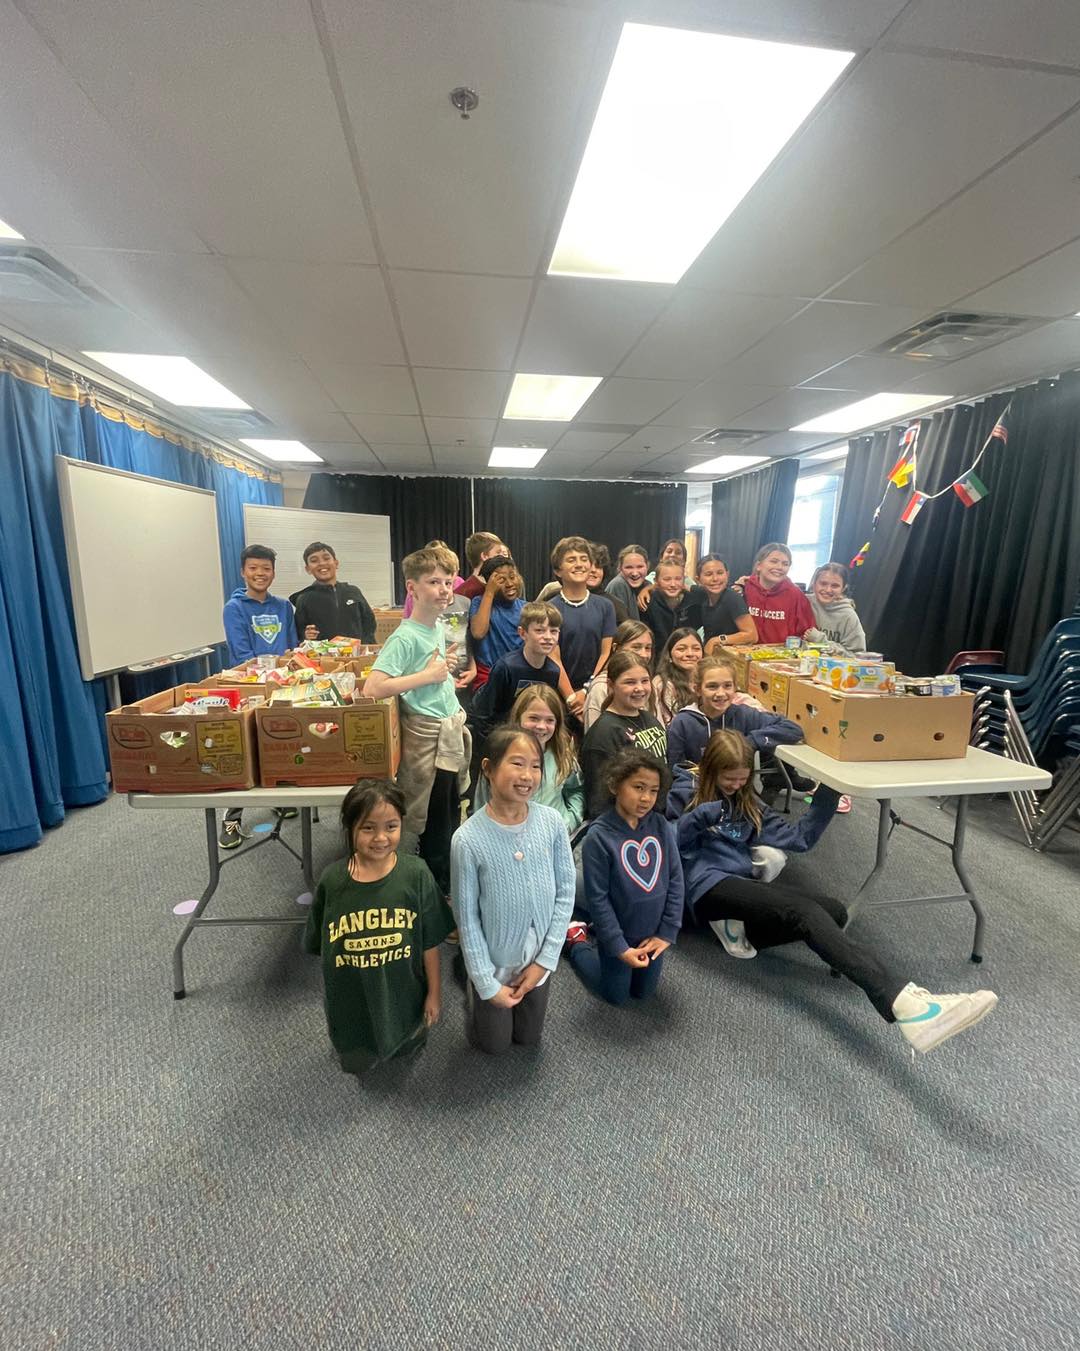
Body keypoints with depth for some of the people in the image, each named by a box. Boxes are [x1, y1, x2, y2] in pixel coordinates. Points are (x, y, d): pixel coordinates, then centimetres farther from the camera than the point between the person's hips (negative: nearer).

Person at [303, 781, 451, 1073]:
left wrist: (434, 993, -3)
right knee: (357, 1062, 25)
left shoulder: (416, 873, -23)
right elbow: (322, 945, -4)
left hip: (404, 997, 0)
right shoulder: (332, 880, -20)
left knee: (408, 1048, 27)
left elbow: (430, 942, -11)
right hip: (351, 1002, 1)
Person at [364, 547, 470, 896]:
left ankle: (447, 888, 39)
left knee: (452, 818, 20)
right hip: (428, 738, -8)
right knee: (435, 827, 6)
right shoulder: (405, 637, -18)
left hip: (450, 733, 8)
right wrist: (428, 676, -23)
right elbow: (372, 689, -28)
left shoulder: (440, 628, 7)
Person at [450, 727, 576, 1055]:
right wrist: (487, 983, -10)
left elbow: (565, 892, -9)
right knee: (494, 1045, 22)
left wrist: (545, 960, -9)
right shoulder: (468, 839, -26)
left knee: (529, 1039, 25)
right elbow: (466, 917, -16)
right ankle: (474, 991, 46)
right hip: (494, 963, -2)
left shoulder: (552, 822, -18)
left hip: (538, 960, 3)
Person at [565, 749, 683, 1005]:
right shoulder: (599, 836, -25)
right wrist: (619, 946, -16)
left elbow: (675, 880, -6)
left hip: (653, 932, 4)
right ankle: (576, 941, 36)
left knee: (643, 993, 24)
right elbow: (597, 898, -19)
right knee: (616, 996, 18)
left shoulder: (662, 827, -13)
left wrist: (667, 932, -7)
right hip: (618, 934, -4)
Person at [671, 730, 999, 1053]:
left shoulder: (745, 804, 21)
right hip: (712, 889, -8)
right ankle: (903, 1000, -45)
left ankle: (742, 926, -24)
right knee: (805, 913, -30)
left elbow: (800, 837, 15)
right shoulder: (686, 792, 3)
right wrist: (699, 817, -22)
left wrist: (827, 795, 4)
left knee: (834, 912, -14)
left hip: (744, 887, 8)